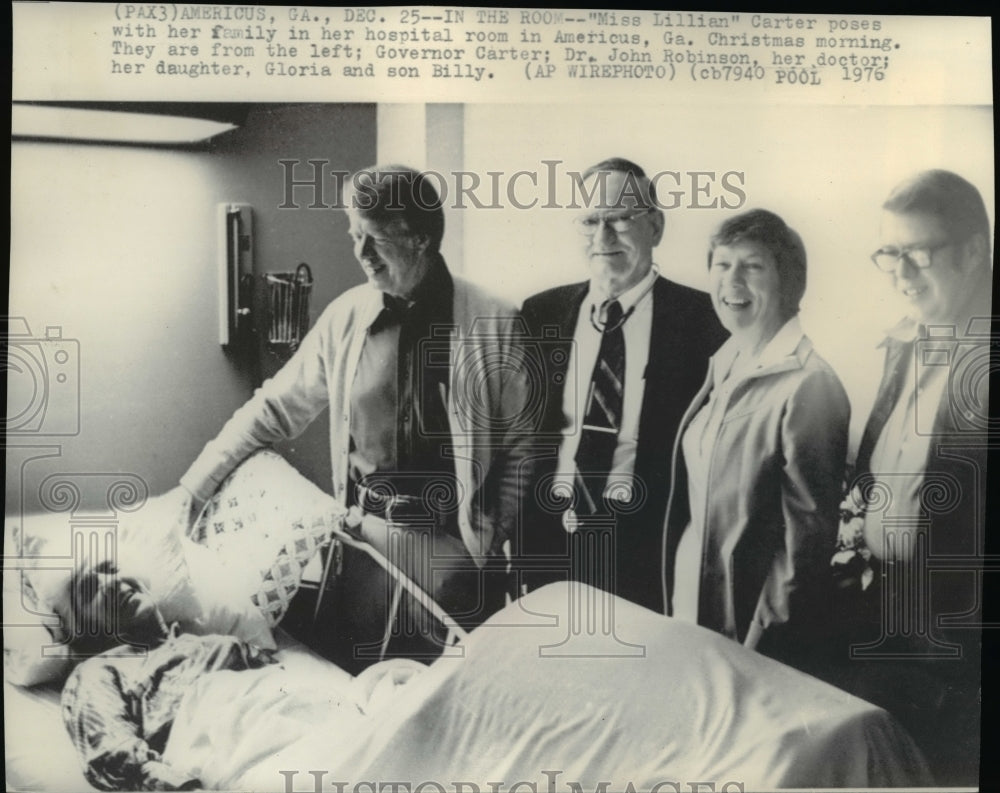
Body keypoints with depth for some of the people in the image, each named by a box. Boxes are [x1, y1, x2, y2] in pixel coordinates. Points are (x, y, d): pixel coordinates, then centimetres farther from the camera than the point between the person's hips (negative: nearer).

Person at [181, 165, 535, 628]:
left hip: (453, 545, -2)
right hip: (363, 535, 3)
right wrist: (192, 489, 2)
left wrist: (489, 538, -9)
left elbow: (519, 446, -2)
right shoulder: (345, 316, 0)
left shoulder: (495, 325, -8)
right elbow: (275, 409, 6)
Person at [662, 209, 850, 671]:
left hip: (751, 636, -7)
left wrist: (758, 655, -15)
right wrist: (677, 603, 11)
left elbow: (808, 539, -19)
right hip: (690, 606, 7)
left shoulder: (807, 387, -21)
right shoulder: (724, 365, 4)